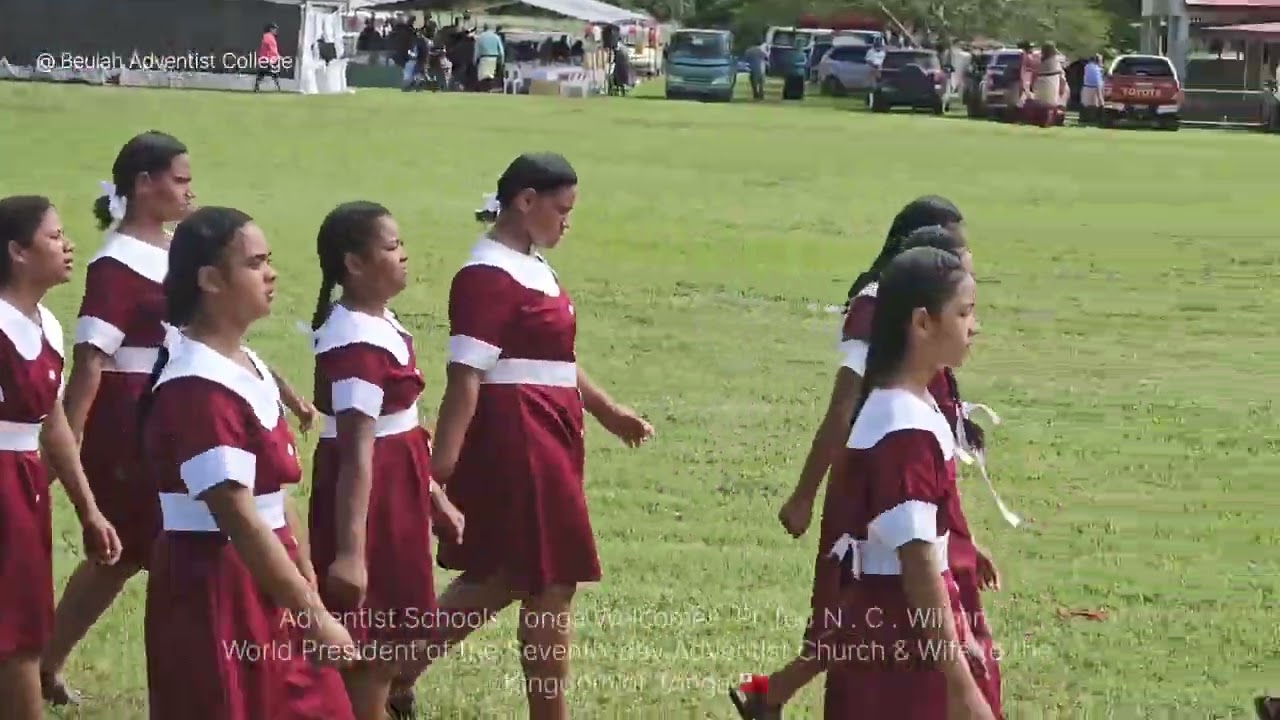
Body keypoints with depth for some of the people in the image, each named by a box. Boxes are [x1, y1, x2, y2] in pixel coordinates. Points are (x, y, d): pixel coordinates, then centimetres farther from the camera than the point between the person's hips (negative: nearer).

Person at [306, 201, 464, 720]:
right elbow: (357, 453, -28)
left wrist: (433, 495, 24)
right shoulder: (358, 344, -23)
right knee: (371, 646, -1)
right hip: (369, 499, -10)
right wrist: (350, 550, -31)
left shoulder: (378, 324, 9)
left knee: (391, 638, 18)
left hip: (394, 493, 10)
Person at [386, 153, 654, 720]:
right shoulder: (489, 275, -18)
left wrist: (607, 411, 30)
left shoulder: (530, 267, 13)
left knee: (503, 576, 14)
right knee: (549, 584, -1)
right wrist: (442, 464, -25)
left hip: (544, 441, 10)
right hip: (514, 444, -10)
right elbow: (464, 377, -22)